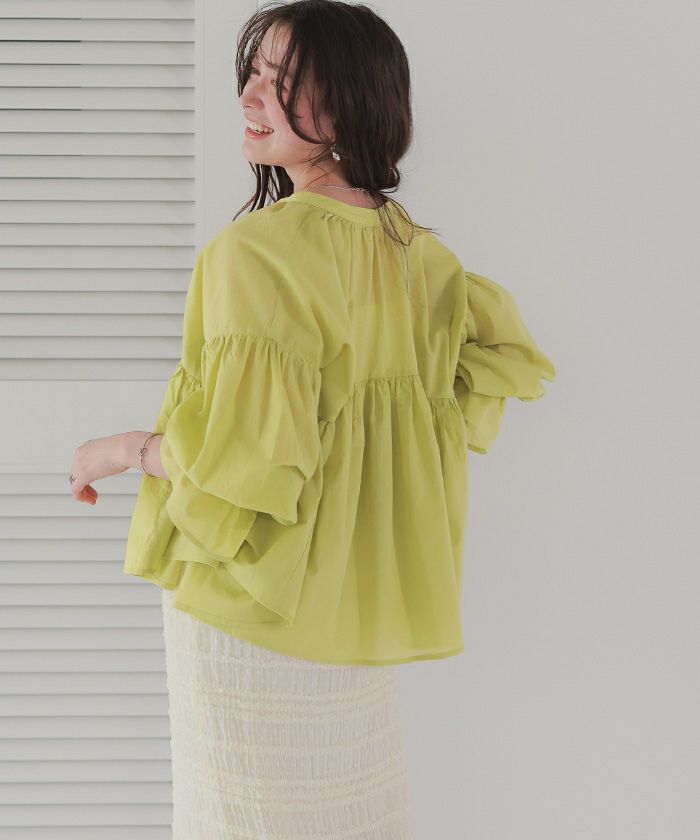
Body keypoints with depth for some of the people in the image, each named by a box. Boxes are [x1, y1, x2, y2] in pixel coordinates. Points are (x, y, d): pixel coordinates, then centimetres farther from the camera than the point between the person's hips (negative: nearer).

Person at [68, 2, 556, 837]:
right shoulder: (411, 247, 2)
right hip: (357, 600, 7)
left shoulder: (255, 251, -22)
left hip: (258, 605, -7)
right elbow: (511, 356, 13)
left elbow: (245, 458, -25)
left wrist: (118, 451, -7)